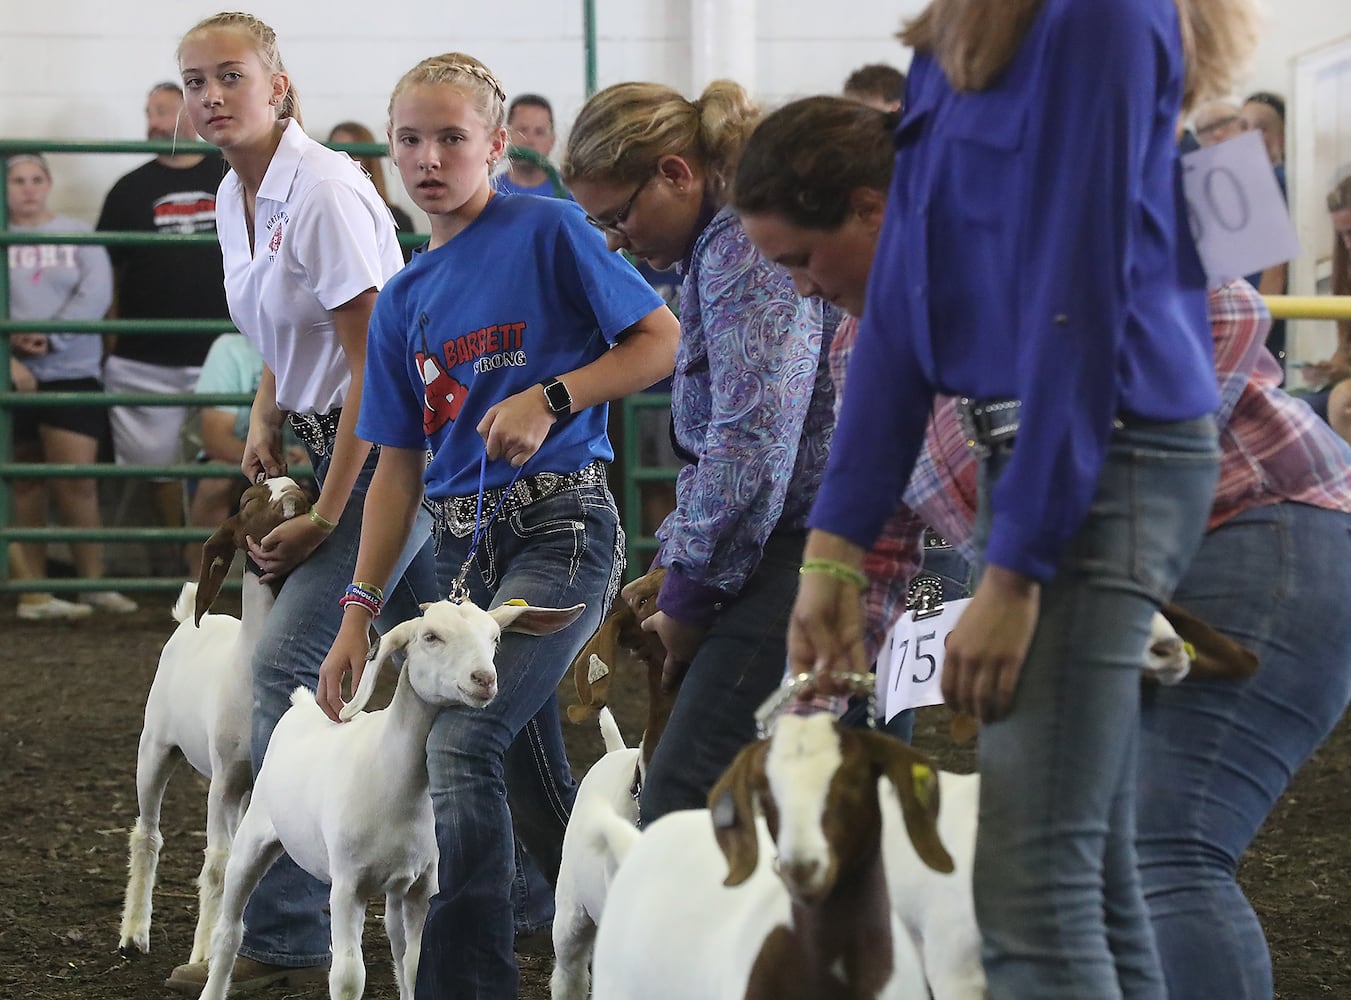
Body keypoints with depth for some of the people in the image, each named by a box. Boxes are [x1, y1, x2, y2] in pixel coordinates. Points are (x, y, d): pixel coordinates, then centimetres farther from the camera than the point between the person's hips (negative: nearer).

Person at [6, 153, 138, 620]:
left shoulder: (78, 234, 6)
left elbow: (96, 293, -6)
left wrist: (51, 337, -18)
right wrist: (12, 338, -20)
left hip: (71, 373, -1)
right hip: (12, 377, 1)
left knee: (77, 480, -5)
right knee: (25, 485, 6)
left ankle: (93, 584, 5)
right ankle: (32, 590, 9)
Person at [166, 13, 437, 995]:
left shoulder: (325, 193, -19)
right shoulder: (235, 200, 9)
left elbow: (376, 363, -20)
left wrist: (324, 518, -18)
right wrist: (266, 420, 8)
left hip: (393, 443, -9)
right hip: (337, 436, 9)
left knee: (287, 657, -15)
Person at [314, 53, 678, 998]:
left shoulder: (550, 230, -4)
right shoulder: (405, 300, 13)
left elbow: (663, 339, -5)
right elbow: (400, 466, 15)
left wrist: (551, 398, -17)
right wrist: (359, 615, 10)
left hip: (562, 523, -7)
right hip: (466, 541, 7)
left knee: (462, 741, -22)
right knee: (536, 796, 11)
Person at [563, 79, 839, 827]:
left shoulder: (746, 249, -13)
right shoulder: (718, 249, 22)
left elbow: (749, 450, -18)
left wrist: (688, 599, -9)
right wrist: (676, 569, 19)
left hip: (802, 563, -11)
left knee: (683, 799, -15)